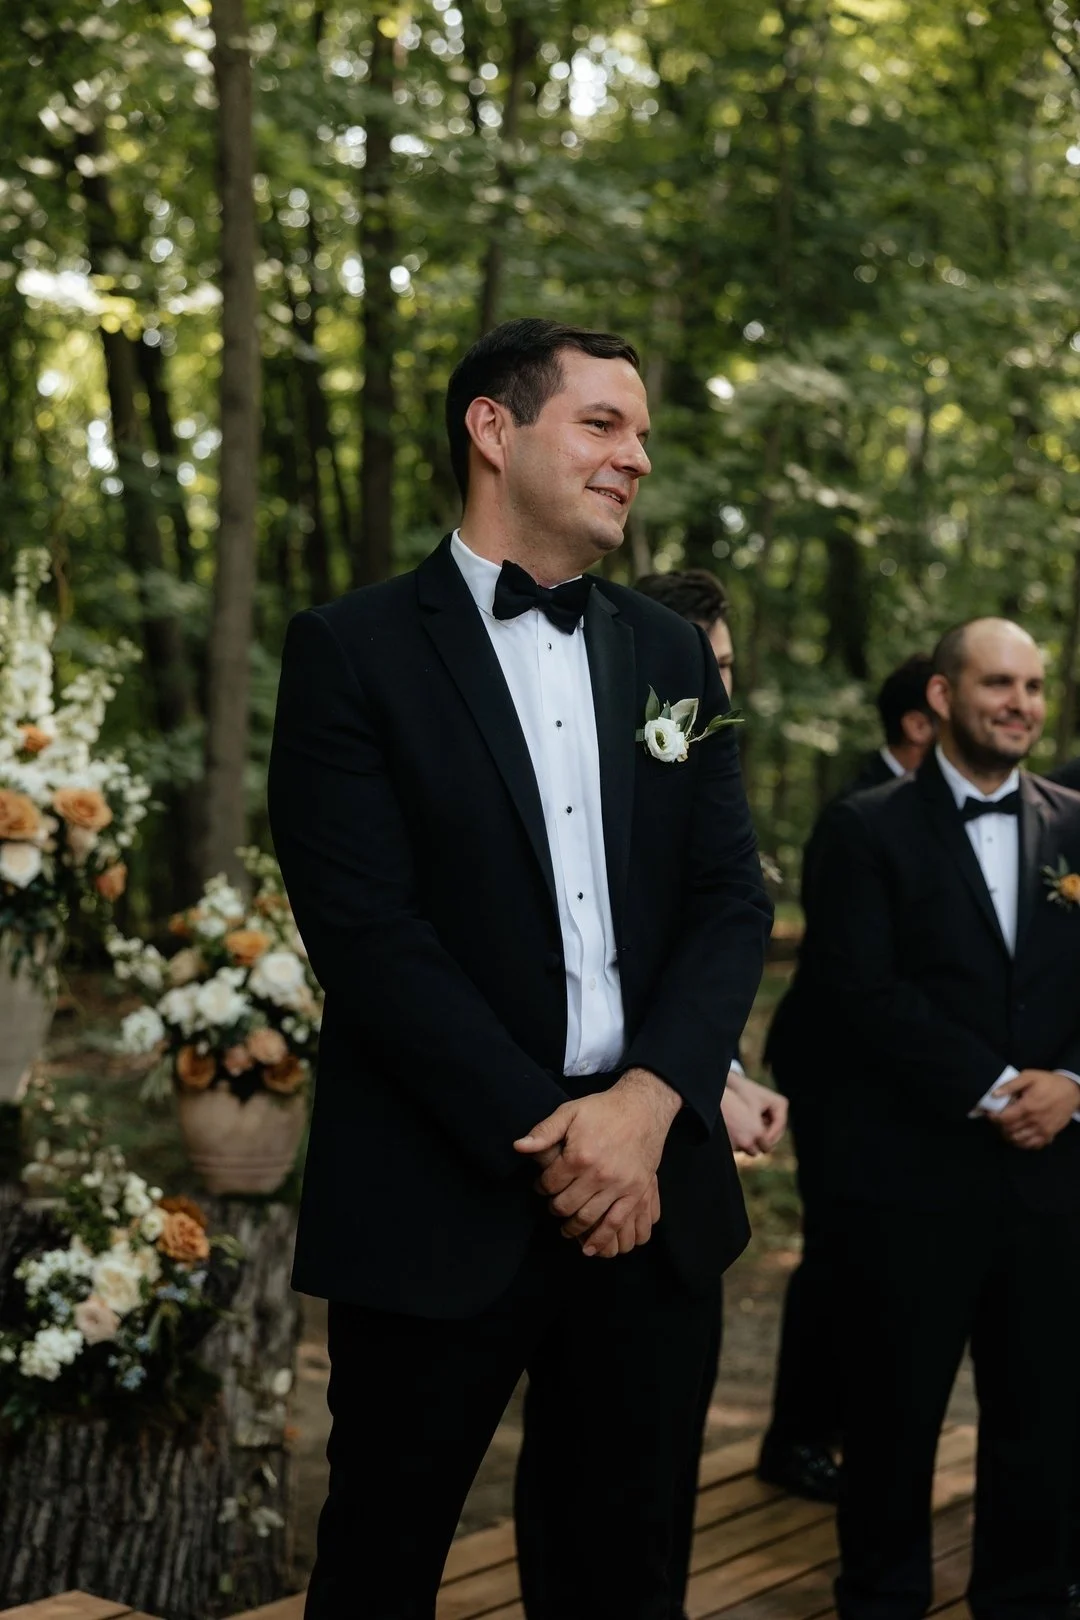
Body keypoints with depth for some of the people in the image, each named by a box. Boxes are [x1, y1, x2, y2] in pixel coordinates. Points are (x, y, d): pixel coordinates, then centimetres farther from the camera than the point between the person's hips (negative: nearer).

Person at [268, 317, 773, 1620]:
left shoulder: (672, 655, 12)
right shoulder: (354, 651, -4)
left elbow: (731, 902, 5)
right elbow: (366, 929, -12)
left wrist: (647, 1102, -11)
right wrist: (546, 1138, -14)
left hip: (653, 1183, 5)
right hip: (440, 1201, -4)